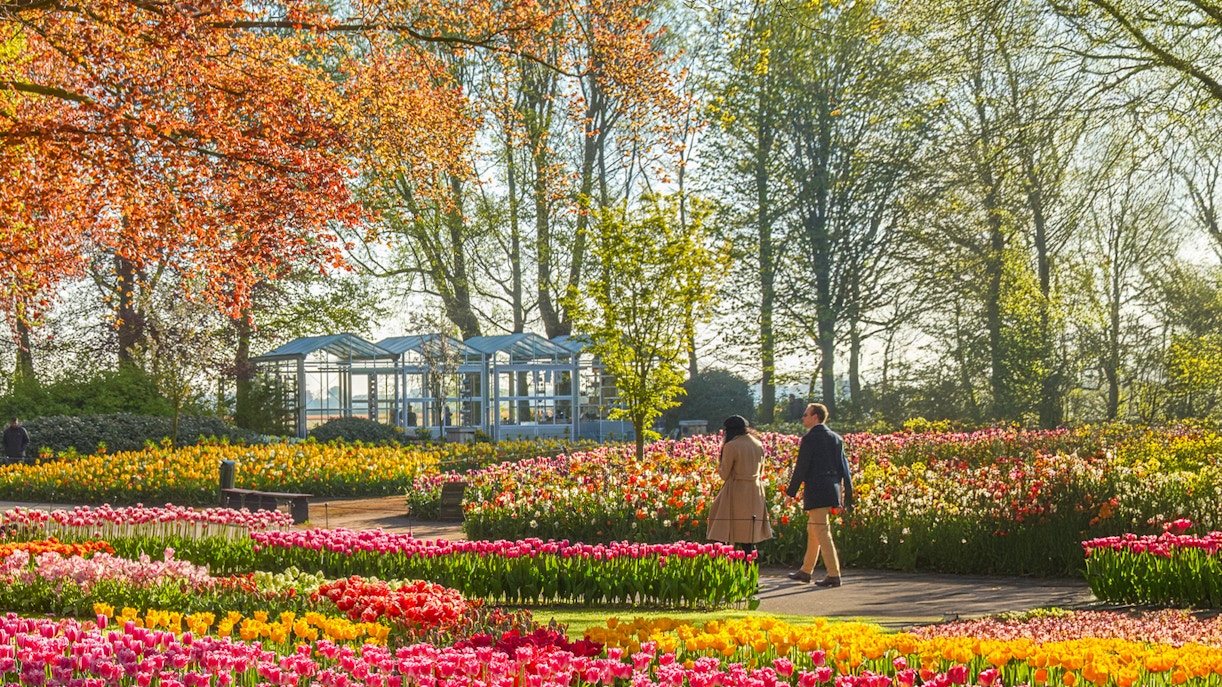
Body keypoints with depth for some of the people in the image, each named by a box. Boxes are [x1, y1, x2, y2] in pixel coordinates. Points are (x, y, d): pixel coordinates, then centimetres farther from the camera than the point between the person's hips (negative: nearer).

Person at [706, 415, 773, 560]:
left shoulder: (731, 446, -12)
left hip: (736, 492, -6)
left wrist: (719, 467, 10)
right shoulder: (758, 445, 8)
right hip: (755, 493, 6)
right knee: (749, 533, 11)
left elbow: (724, 475, -8)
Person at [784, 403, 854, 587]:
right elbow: (844, 467, 12)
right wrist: (848, 494, 15)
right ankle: (806, 571, 27)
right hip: (832, 491, 8)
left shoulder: (810, 438, -10)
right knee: (812, 530, 18)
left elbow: (801, 468, -12)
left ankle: (834, 575, -7)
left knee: (822, 533, -5)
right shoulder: (836, 438, 12)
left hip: (816, 492, -8)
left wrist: (791, 492, -3)